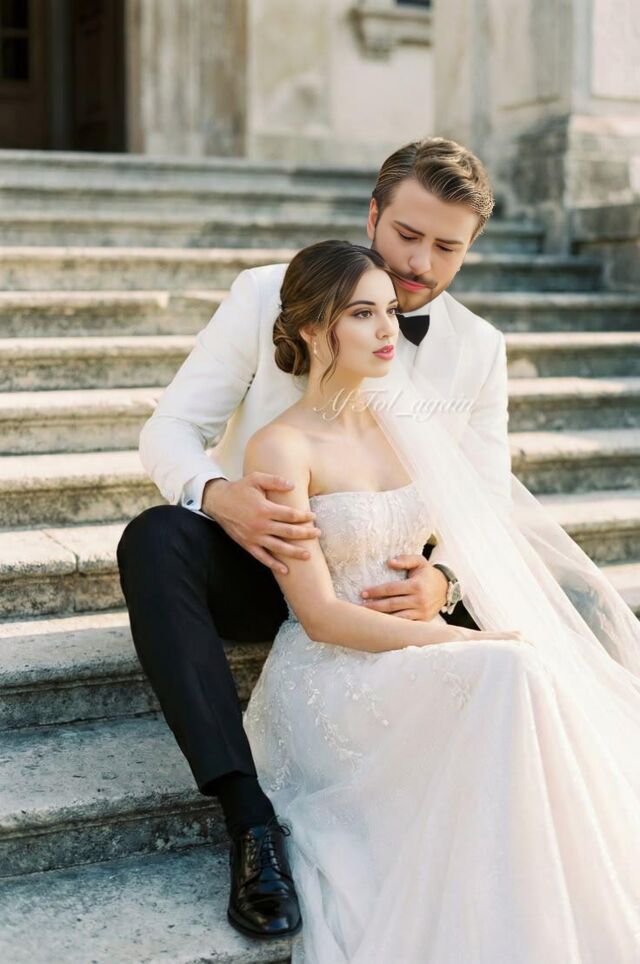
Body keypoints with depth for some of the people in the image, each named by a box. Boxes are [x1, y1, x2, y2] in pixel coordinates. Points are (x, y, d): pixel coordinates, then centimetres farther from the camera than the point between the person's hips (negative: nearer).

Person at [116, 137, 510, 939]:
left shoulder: (479, 347, 1)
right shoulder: (268, 296, -6)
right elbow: (168, 429, -10)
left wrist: (441, 580, -29)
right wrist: (217, 494, -35)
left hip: (380, 584, 2)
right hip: (256, 562, -1)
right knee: (152, 540, -34)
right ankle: (250, 818, -37)